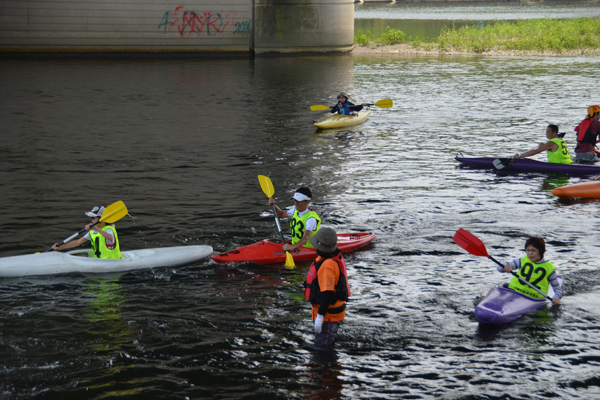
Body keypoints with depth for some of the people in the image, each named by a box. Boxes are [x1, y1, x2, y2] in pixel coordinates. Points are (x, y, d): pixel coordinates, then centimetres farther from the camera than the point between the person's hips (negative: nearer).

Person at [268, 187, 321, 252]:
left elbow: (305, 238, -36)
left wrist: (292, 247, -51)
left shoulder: (311, 219, -22)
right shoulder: (295, 210, 5)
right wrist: (273, 205, 8)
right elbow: (281, 214, 26)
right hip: (295, 246, 8)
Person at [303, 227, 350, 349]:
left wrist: (320, 316, -27)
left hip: (328, 315, -11)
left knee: (323, 346, -1)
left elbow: (327, 293, -31)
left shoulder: (327, 266, -28)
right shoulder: (336, 257, 5)